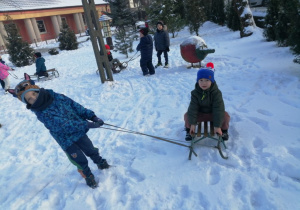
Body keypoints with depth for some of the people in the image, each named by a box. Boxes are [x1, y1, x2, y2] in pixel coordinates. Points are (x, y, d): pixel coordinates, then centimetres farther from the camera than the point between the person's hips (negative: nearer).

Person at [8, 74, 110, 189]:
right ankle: (88, 175, 36)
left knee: (91, 151, 20)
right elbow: (65, 125, -31)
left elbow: (76, 106, -5)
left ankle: (100, 163, 49)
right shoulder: (42, 114, -22)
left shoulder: (57, 97, -10)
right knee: (81, 161, 6)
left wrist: (92, 116, -14)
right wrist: (87, 125, -38)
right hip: (66, 141, -3)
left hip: (78, 132, 4)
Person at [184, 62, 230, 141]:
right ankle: (189, 131, 7)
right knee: (187, 115, -19)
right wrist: (193, 124, -22)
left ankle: (224, 130, 7)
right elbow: (193, 108, -17)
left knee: (226, 116, -25)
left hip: (213, 113, -1)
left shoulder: (216, 92, -23)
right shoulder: (195, 93, -17)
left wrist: (217, 126, -27)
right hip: (200, 113, 1)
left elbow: (218, 109, -25)